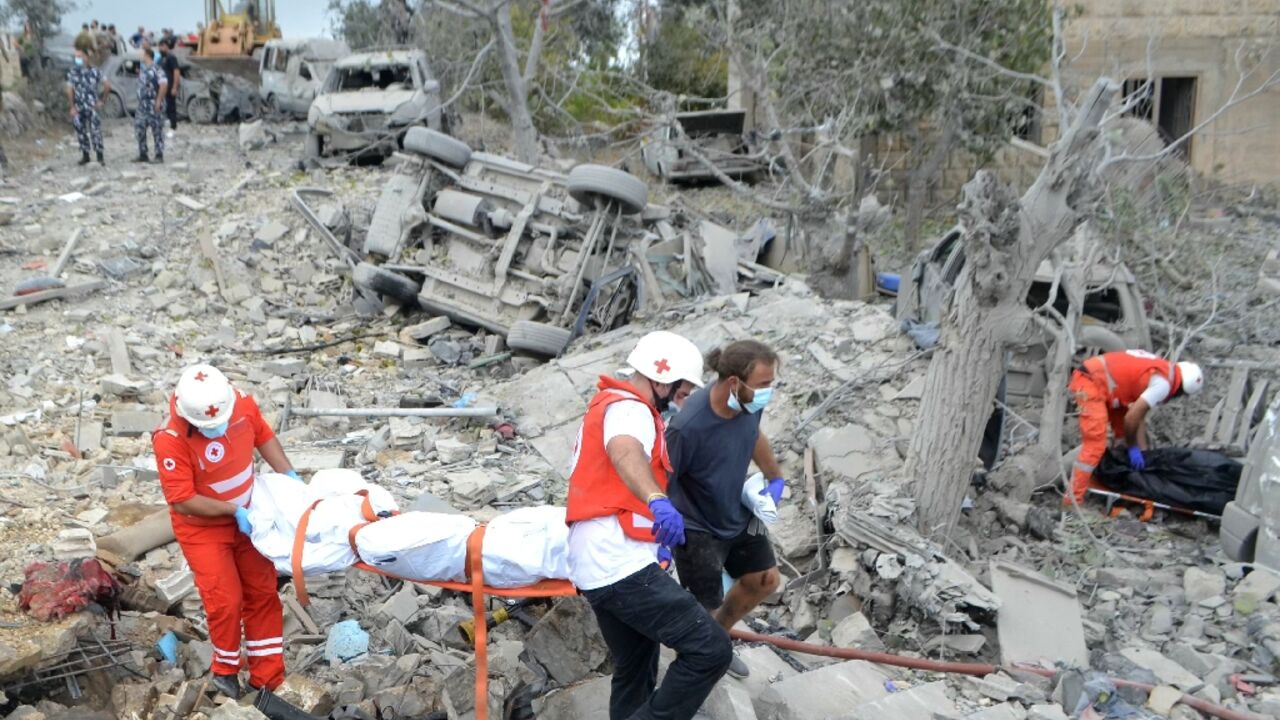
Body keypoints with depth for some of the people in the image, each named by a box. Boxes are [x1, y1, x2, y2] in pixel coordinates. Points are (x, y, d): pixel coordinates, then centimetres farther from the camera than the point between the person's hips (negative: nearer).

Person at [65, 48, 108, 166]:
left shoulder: (94, 71, -2)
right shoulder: (72, 72, 1)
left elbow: (107, 85, 6)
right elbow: (69, 90, 1)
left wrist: (100, 99, 5)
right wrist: (72, 107, -5)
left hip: (92, 107, -2)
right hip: (78, 108, 2)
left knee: (95, 131, -7)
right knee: (81, 132, 6)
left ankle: (100, 156, -2)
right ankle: (85, 156, 17)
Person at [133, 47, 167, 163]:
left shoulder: (155, 69, -14)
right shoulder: (142, 67, 12)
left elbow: (164, 84, -22)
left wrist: (159, 101, -22)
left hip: (153, 104, -9)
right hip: (142, 104, 9)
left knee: (157, 130, -2)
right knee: (139, 127, 9)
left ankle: (159, 156, 2)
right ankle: (143, 154, 16)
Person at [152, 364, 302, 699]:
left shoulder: (242, 403, -19)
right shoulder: (171, 440, -31)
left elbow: (263, 436, 2)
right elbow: (182, 501, -26)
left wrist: (288, 474, -6)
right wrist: (234, 511, -25)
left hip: (248, 516, 5)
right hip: (203, 528, -5)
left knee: (263, 595, 8)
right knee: (226, 601, -6)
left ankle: (269, 681, 22)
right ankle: (225, 670, 24)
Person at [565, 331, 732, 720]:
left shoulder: (611, 404, 23)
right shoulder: (630, 409, -11)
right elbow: (624, 451, -35)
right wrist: (657, 500, -53)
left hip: (599, 564, 11)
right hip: (620, 565, -11)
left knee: (635, 670, 21)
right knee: (710, 648, -14)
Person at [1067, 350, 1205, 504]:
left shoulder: (1160, 370, 17)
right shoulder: (1163, 383, -12)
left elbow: (1139, 415, 19)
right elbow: (1132, 417, -12)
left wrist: (1142, 451, 18)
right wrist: (1132, 447, 3)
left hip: (1093, 375, 10)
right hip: (1090, 384, -10)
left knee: (1124, 431, 23)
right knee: (1095, 446, -12)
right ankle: (1073, 501, -12)